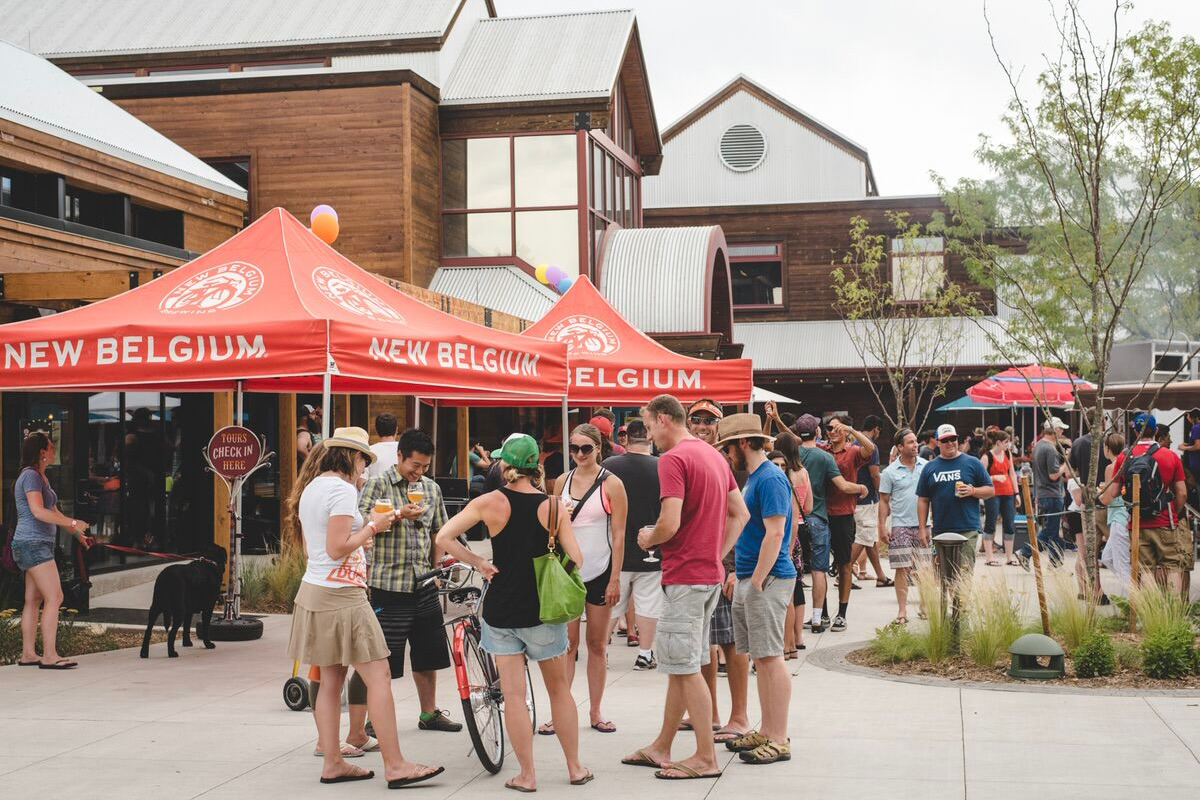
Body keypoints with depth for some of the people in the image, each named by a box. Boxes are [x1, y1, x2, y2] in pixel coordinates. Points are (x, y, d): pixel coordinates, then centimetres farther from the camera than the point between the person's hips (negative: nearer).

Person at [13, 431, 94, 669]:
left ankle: (28, 654, 13)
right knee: (54, 597, -14)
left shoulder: (41, 477, 20)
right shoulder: (31, 476, -12)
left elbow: (53, 512, 25)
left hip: (38, 545, 10)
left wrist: (78, 535, 23)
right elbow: (38, 511, -23)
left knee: (34, 600, 10)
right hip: (33, 544, -10)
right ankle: (49, 656, -16)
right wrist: (73, 523, -19)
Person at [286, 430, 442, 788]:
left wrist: (361, 532, 18)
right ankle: (395, 766, -5)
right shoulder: (342, 490, -15)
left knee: (331, 681, 12)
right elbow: (337, 549, -20)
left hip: (314, 592, 10)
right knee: (379, 678, -6)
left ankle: (332, 763, 15)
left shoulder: (311, 487, 14)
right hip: (341, 596, -10)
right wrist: (372, 527, -8)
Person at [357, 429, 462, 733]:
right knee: (382, 661, -2)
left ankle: (429, 713, 26)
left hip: (424, 585, 6)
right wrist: (398, 516, -18)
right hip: (388, 585, -5)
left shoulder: (432, 488, 12)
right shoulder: (377, 485, -4)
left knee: (428, 653, 13)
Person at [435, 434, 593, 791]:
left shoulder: (489, 502, -8)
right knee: (560, 689, 17)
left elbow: (443, 538, -10)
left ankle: (527, 775, 10)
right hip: (544, 610, 1)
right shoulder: (554, 506, -6)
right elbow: (576, 560, -7)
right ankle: (575, 768, 23)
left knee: (513, 695, 6)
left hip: (501, 610, -1)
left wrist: (478, 562, -1)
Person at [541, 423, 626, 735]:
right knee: (567, 644, 1)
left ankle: (595, 713, 15)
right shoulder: (562, 482, 8)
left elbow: (619, 534, -5)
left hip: (600, 572, -2)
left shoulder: (611, 484, -3)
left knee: (598, 645, 6)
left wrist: (615, 579, -9)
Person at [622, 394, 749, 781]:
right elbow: (740, 514, 16)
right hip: (711, 574, 9)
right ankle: (661, 748, 23)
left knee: (686, 668, -1)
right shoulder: (714, 455, 12)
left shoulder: (673, 459, -16)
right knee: (680, 665, 15)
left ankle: (706, 757, 4)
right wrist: (717, 555, 15)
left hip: (685, 577, -9)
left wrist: (647, 539, -5)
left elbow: (670, 523, -25)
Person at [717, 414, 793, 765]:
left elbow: (775, 533, -21)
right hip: (750, 578, 10)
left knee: (770, 657, -6)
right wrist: (740, 575, 19)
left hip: (768, 580, -10)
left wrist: (757, 581, -21)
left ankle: (779, 741, -1)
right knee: (760, 658, 13)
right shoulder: (753, 477, 16)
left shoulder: (770, 479, -15)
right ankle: (766, 732, 20)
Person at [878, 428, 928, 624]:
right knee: (902, 569, -2)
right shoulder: (889, 472, -1)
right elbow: (884, 501, 2)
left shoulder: (926, 466, 4)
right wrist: (882, 526, -5)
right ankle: (902, 610, 2)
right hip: (900, 526, -2)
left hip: (923, 525, 2)